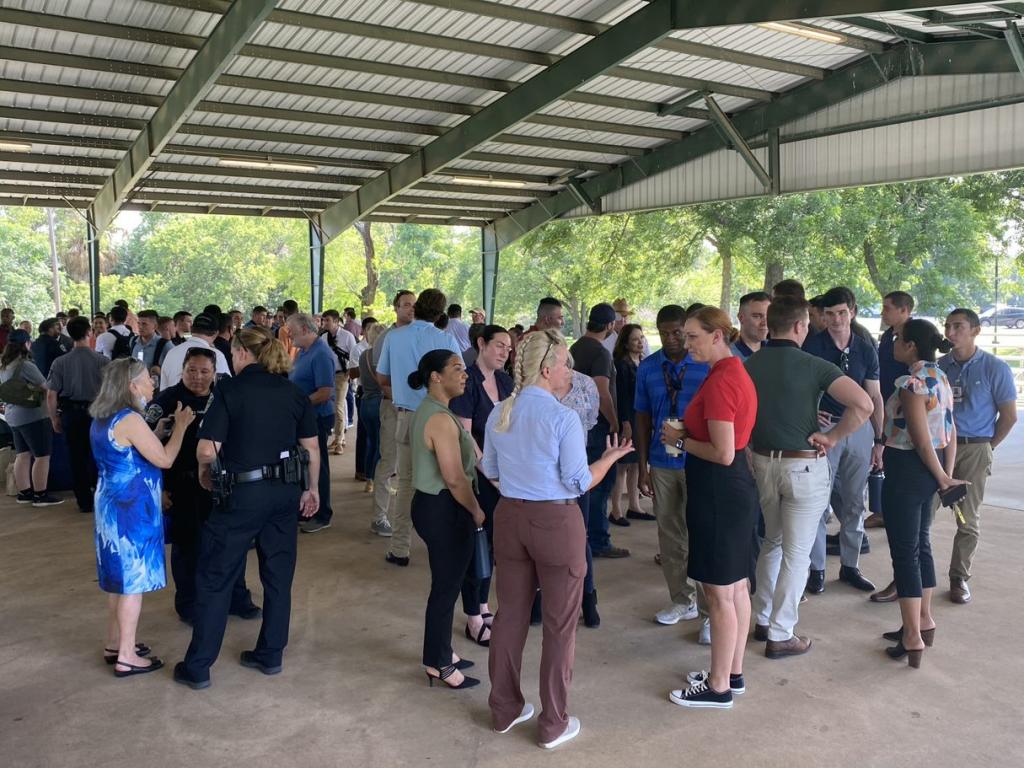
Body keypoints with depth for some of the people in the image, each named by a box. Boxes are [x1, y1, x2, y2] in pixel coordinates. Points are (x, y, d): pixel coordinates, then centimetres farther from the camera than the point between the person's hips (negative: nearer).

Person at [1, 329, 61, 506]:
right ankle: (40, 495, -1)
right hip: (33, 415, -9)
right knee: (42, 456, -3)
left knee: (22, 455, 14)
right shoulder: (26, 365, -18)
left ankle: (24, 493, 18)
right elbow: (44, 387, -11)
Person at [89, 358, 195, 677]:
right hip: (131, 507, -10)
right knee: (134, 580, -1)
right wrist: (180, 426, -7)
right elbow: (164, 459, -17)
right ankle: (126, 657, 6)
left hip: (111, 504, 10)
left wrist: (159, 432, 15)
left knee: (120, 576, 19)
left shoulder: (101, 419, 9)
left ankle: (115, 643, 30)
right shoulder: (130, 419, -20)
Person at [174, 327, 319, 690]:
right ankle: (270, 655, 25)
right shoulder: (294, 392, 5)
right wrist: (311, 489, 16)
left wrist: (204, 468, 6)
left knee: (215, 578, 7)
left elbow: (207, 449, -14)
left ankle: (197, 667, 14)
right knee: (278, 575, 15)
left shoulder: (230, 389, -8)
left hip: (244, 492, -5)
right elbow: (312, 448, 5)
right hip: (286, 491, 5)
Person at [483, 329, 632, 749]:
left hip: (510, 517, 6)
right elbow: (579, 482, -13)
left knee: (510, 615, 17)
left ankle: (505, 709, 32)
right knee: (559, 624, 8)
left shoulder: (499, 414, 3)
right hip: (556, 522, -6)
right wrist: (611, 456, 3)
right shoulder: (563, 417, -16)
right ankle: (554, 724, 20)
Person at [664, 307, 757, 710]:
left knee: (719, 593, 1)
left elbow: (723, 453, -23)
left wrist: (681, 440, -10)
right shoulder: (737, 372, 11)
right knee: (736, 586, 18)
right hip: (737, 486, 11)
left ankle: (719, 687, 14)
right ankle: (733, 673, 31)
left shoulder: (720, 381, -21)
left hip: (719, 491, -11)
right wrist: (688, 434, 12)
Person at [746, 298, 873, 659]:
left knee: (772, 542, 23)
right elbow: (863, 404, -23)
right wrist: (832, 437, -12)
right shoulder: (813, 366, -14)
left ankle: (763, 619, 30)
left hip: (762, 462, 5)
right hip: (804, 466, -5)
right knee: (796, 552, 4)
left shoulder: (747, 365, -1)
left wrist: (754, 443, 12)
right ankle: (780, 636, 10)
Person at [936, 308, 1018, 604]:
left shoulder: (994, 368, -4)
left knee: (968, 519, 5)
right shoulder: (938, 366, 3)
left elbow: (1009, 415, 0)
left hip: (974, 450, -2)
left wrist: (986, 447, 4)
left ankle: (959, 578, 18)